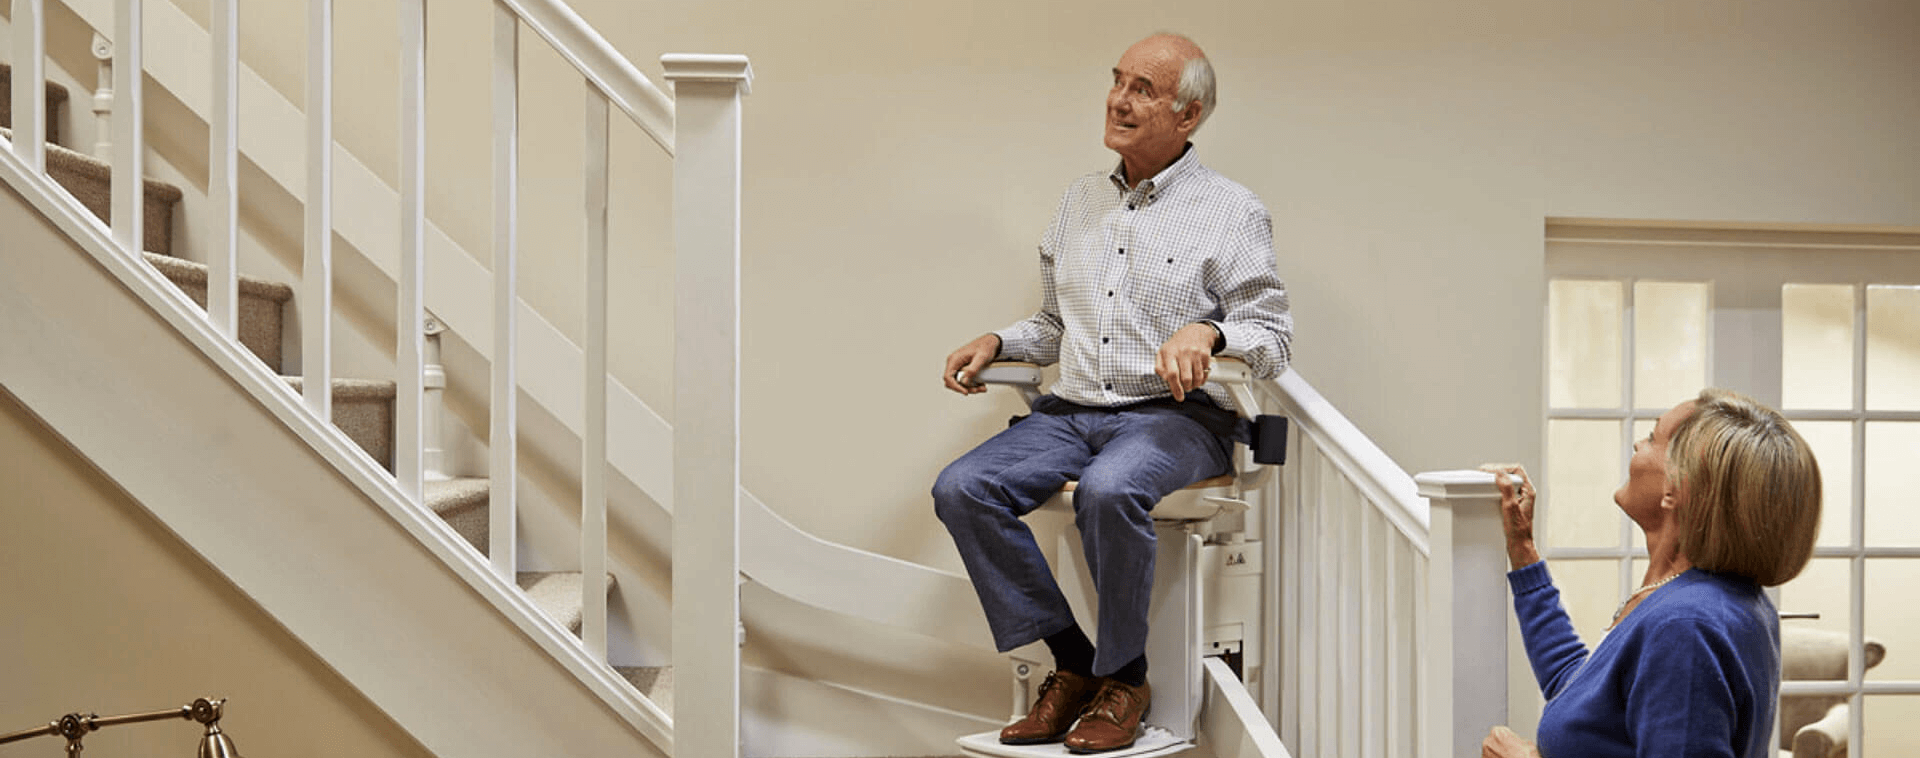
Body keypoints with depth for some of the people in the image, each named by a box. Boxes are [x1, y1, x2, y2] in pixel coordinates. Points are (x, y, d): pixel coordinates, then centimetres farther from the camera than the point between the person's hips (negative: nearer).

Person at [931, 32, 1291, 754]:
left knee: (1108, 491, -38)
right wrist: (997, 342, 7)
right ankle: (1071, 662, -8)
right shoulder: (1081, 199, 19)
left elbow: (1272, 335, -2)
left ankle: (1124, 676, -14)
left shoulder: (1232, 213, 2)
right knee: (960, 490, -19)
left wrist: (1208, 333, -22)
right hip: (1070, 411, 5)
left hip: (1174, 416, -5)